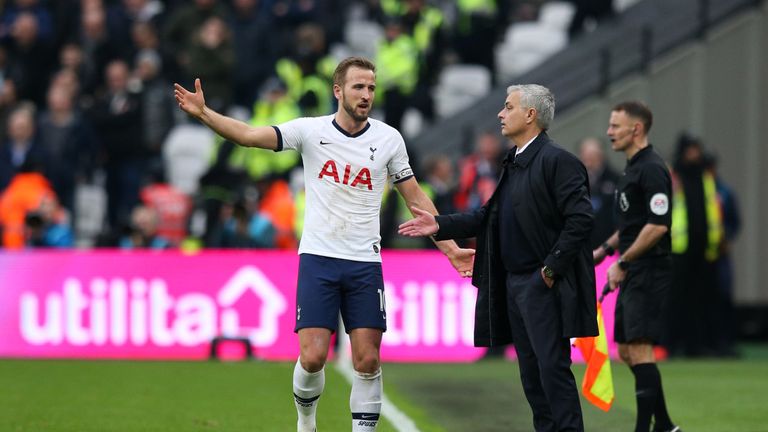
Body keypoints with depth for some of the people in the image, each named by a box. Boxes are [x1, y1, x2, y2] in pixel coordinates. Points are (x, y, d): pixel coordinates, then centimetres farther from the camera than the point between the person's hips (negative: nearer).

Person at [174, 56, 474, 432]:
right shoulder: (311, 130, -2)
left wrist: (450, 249, 4)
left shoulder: (388, 139, 2)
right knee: (312, 357, -8)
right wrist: (203, 113, -26)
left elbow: (416, 198, 9)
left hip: (365, 264, 1)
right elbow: (249, 135, -11)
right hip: (318, 259, -1)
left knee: (367, 362, -3)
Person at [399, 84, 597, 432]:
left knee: (553, 367, -10)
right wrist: (440, 226, 8)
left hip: (543, 284, -9)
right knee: (530, 370, 11)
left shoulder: (557, 161, -13)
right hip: (513, 282, 9)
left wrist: (552, 269, -17)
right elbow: (490, 217, 17)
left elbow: (580, 219, -18)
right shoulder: (512, 163, 15)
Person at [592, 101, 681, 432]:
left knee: (639, 350, -12)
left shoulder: (651, 169, -15)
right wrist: (605, 249, 18)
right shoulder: (632, 168, 16)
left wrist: (622, 263, -18)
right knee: (627, 352, 12)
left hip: (648, 274, -10)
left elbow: (657, 225, -22)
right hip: (632, 276, 10)